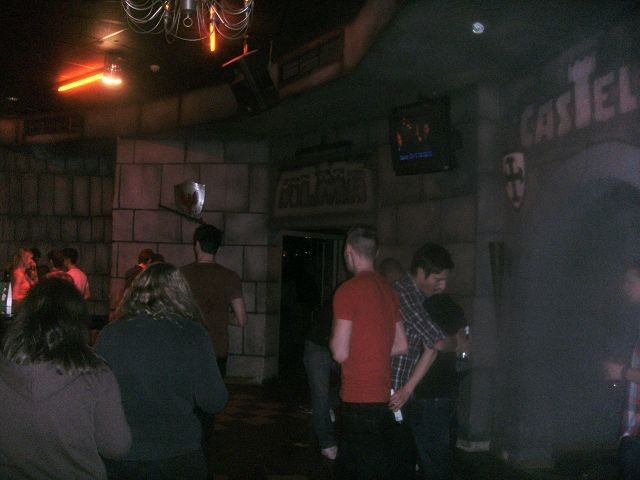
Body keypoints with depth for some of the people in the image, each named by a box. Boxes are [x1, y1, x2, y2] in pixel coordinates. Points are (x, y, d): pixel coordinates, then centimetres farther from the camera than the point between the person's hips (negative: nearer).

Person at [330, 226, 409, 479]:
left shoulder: (347, 290, -15)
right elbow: (401, 345, 14)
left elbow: (340, 353, -14)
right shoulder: (388, 289, 8)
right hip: (383, 395, 7)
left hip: (359, 400, -7)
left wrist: (333, 338, 5)